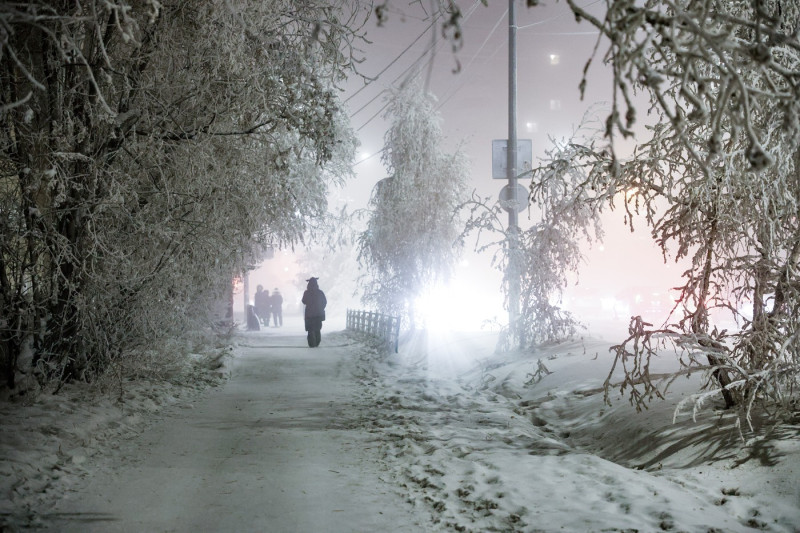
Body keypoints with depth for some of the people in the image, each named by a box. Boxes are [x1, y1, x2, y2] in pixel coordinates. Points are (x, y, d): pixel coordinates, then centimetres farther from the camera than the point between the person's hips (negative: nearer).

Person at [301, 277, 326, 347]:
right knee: (318, 329, 14)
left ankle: (312, 344, -4)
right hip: (319, 314, 2)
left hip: (309, 314, -2)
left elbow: (304, 301, 4)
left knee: (310, 330, 4)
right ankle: (317, 343, 15)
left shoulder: (306, 293, -9)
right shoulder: (320, 292, -5)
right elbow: (325, 302, 1)